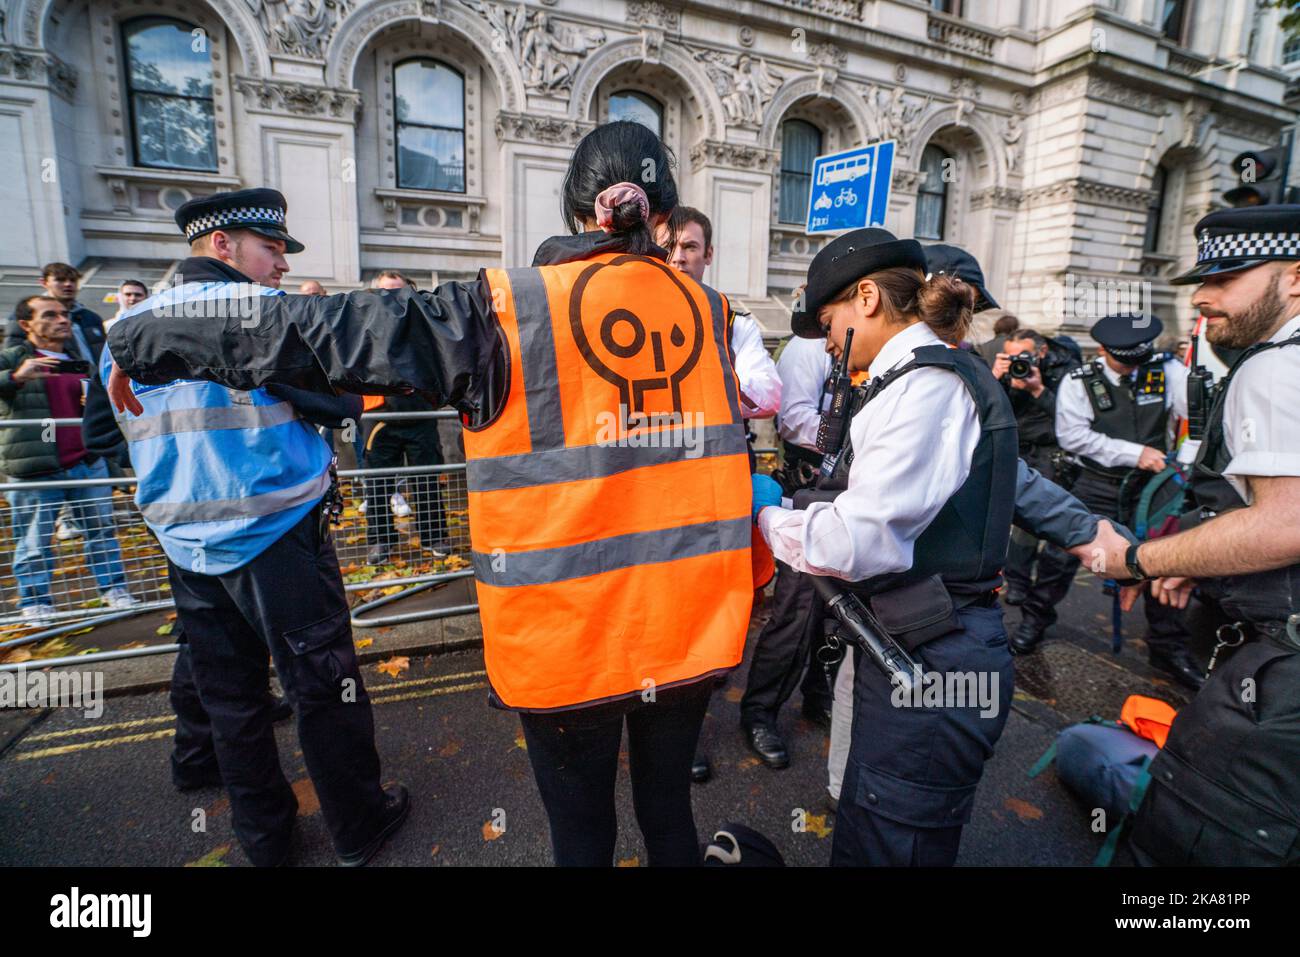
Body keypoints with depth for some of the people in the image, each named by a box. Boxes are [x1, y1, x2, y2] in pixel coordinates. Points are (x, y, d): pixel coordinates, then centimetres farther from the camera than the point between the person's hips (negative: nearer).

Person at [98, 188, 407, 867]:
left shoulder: (124, 328, 9)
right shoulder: (264, 311, -13)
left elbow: (109, 433, 19)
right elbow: (344, 401, -14)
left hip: (186, 546, 7)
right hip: (278, 537, -7)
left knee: (228, 697, 17)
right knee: (324, 688, 6)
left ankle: (263, 837, 34)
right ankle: (358, 828, 22)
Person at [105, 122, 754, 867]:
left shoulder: (506, 314, -12)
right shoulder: (707, 309, 1)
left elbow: (317, 334, -7)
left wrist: (144, 344, 8)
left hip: (567, 635, -3)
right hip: (694, 626, 4)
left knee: (581, 828, 21)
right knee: (670, 808, 25)